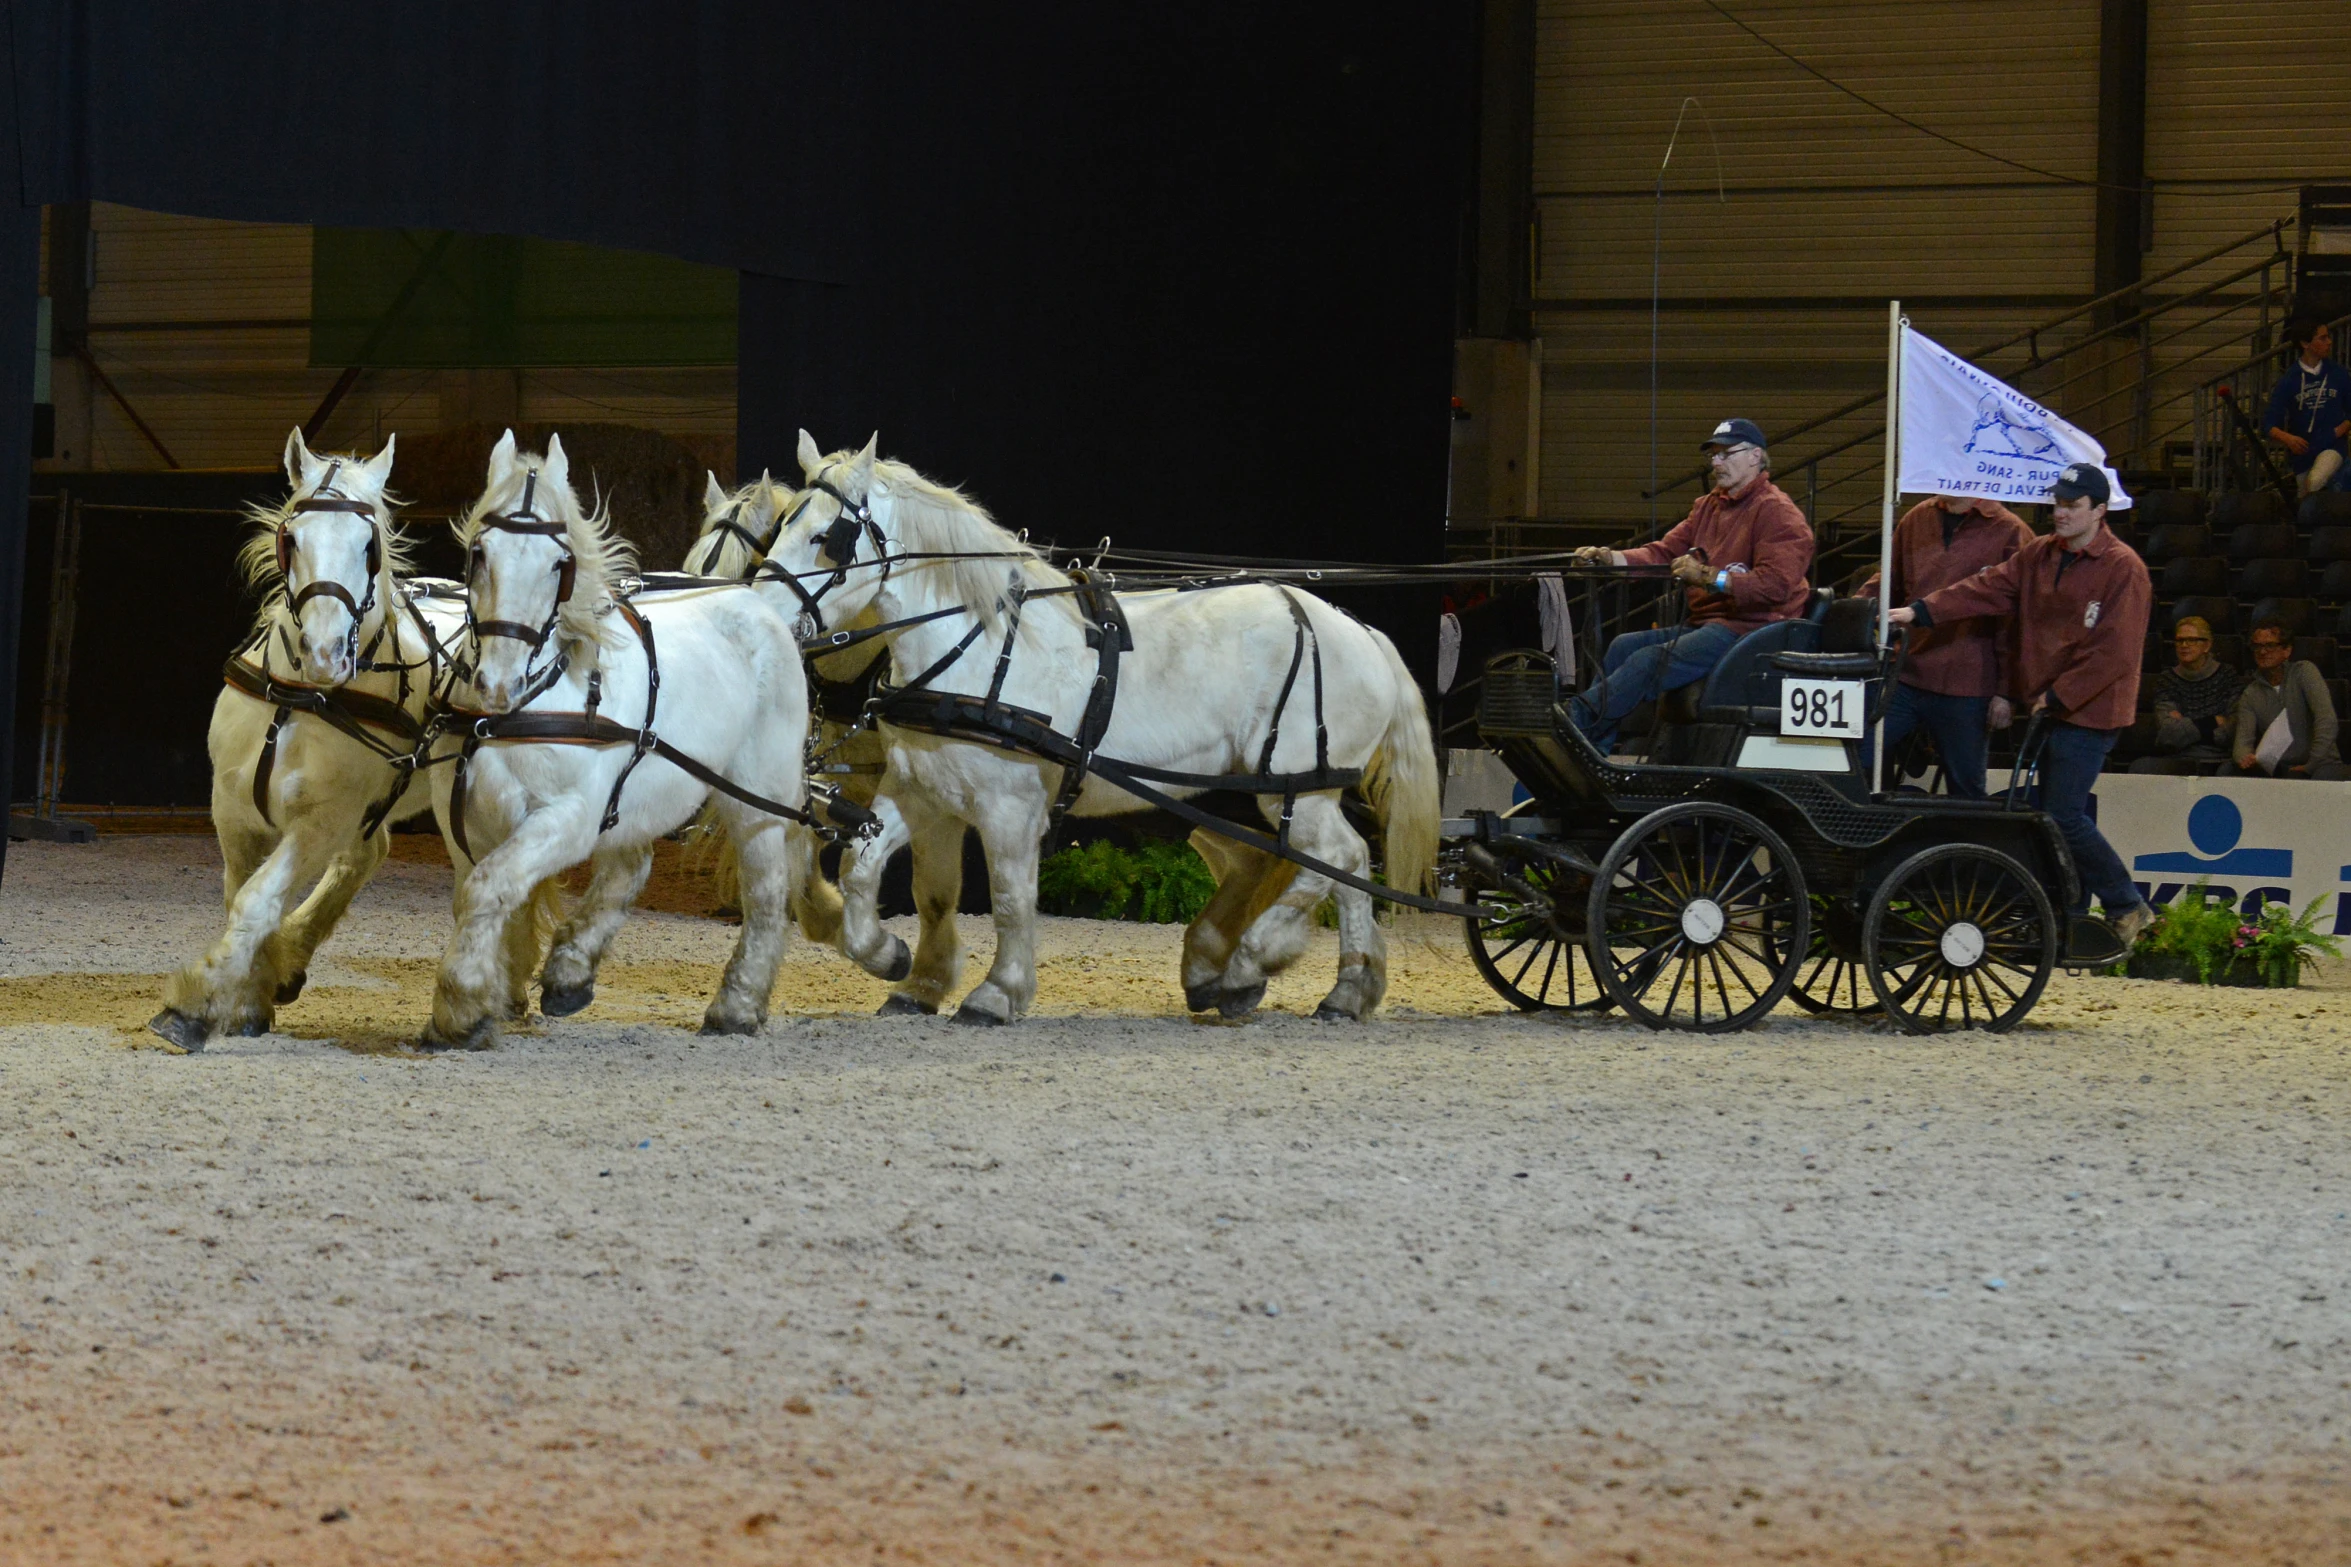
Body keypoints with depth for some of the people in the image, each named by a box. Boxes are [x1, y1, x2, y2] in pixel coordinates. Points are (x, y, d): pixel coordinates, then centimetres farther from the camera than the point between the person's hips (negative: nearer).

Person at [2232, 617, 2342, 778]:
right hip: (2278, 768, 4)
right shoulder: (2250, 695, 11)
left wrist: (2311, 765, -21)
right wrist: (2246, 759, -26)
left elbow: (2326, 720, -15)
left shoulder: (2304, 672, -3)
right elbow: (2243, 742, 0)